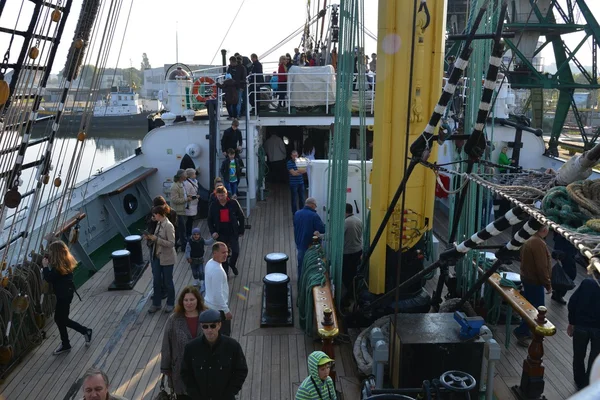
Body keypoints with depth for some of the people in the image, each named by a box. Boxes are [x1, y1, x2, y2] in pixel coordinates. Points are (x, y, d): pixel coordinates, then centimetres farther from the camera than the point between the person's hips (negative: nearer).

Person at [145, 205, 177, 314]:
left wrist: (156, 239, -26)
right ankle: (156, 304, 26)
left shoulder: (168, 226, -21)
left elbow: (171, 243, -24)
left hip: (167, 258, -7)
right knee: (156, 281, 13)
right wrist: (150, 237, -3)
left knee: (168, 281, 8)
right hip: (157, 256, 7)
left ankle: (170, 304, 26)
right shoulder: (159, 223, 4)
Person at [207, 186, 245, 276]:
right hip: (221, 234, 1)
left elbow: (241, 217, -1)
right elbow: (209, 220, 6)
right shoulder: (213, 206, -4)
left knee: (236, 252, -7)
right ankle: (225, 271, 25)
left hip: (233, 233, -1)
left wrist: (241, 230, -1)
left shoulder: (233, 203, -9)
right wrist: (213, 232, -7)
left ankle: (232, 264, 26)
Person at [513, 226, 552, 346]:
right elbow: (542, 267, -24)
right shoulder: (539, 244, -24)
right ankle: (521, 332, 4)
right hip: (534, 281, -10)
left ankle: (525, 331, 27)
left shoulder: (530, 240, 6)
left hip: (527, 278, 10)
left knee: (530, 307, 18)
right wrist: (548, 284, -15)